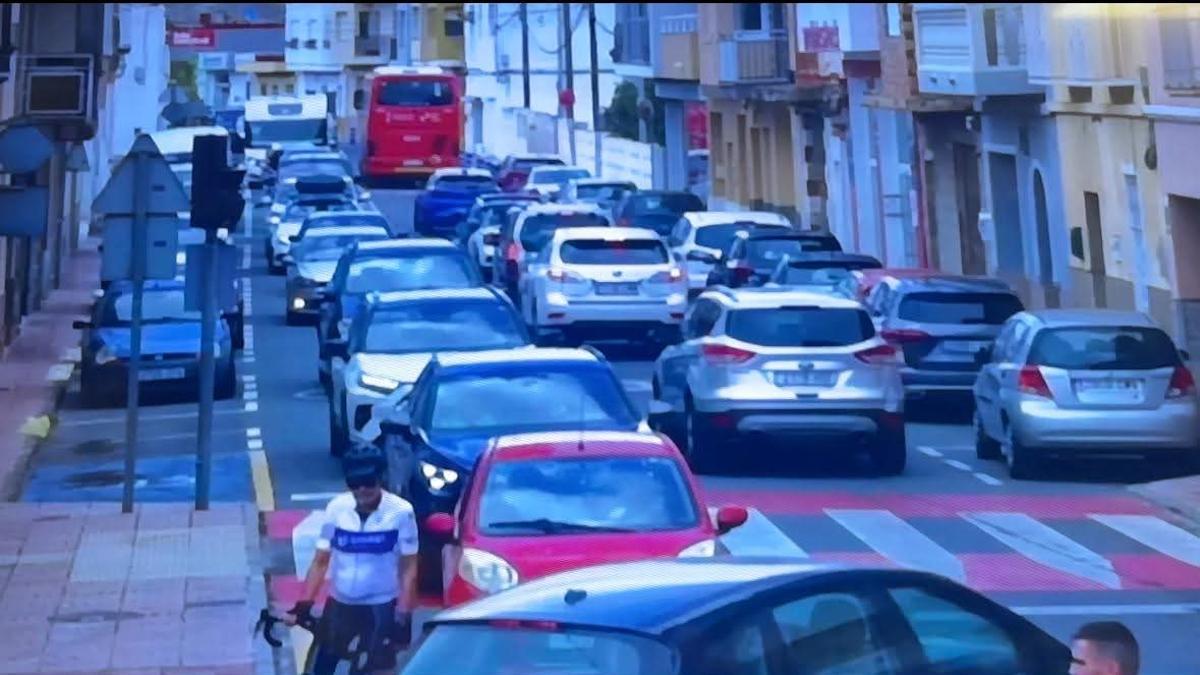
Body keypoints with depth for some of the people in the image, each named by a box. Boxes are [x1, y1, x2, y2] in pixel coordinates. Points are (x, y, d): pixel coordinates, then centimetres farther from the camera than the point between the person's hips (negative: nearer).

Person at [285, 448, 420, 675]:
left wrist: (403, 614, -12)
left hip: (381, 607, -4)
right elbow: (321, 561, 0)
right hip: (339, 604, 4)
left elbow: (408, 568, -8)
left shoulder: (401, 512, -15)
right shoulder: (337, 508, -7)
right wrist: (304, 603, -6)